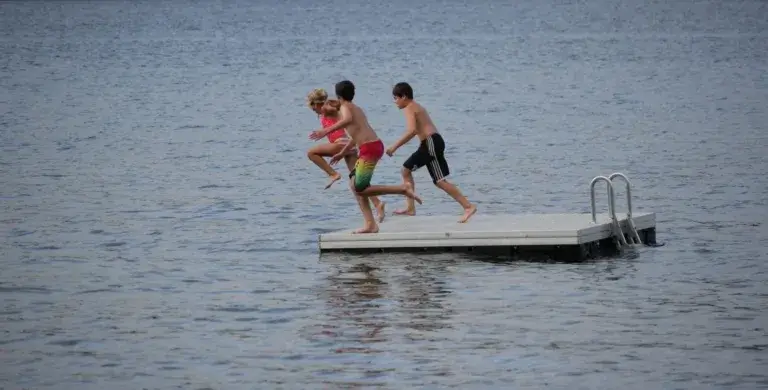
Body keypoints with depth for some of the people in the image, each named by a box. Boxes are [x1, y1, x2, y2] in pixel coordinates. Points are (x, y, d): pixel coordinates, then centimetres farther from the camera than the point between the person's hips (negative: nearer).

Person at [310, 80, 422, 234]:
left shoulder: (345, 107, -2)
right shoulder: (357, 109, 25)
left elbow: (348, 119, -28)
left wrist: (326, 131, -29)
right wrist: (342, 153, 47)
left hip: (369, 148, -9)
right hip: (375, 145, 9)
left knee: (360, 189, -10)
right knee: (354, 183, 15)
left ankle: (403, 189, -12)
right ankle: (370, 224, 9)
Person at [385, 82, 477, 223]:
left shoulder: (409, 109, -7)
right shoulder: (416, 107, 23)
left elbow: (412, 131, -23)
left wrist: (395, 147, -19)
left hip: (431, 143, -10)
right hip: (429, 144, 10)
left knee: (440, 181, -12)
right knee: (406, 170, 17)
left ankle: (469, 206, -15)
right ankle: (410, 208, 18)